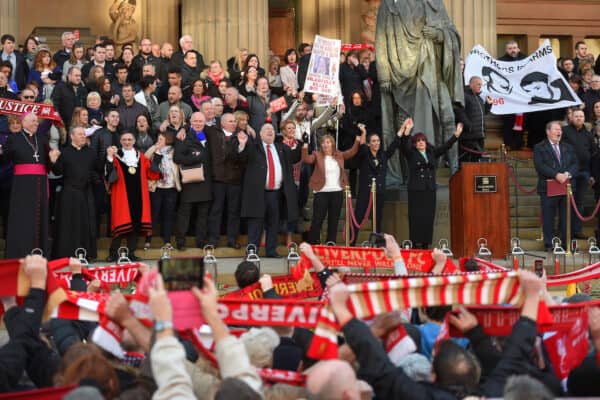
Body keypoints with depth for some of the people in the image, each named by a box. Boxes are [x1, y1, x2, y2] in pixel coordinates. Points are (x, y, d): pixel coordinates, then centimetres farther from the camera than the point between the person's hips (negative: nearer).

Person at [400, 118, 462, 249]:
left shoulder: (432, 153, 15)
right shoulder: (411, 154, 2)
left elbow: (445, 147, 15)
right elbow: (404, 145, -14)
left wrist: (456, 135, 9)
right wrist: (406, 131, -29)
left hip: (430, 190, 4)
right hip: (416, 190, -4)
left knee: (429, 217, 2)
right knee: (417, 218, -8)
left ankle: (426, 244, 5)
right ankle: (416, 244, -7)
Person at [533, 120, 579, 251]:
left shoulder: (567, 148, 18)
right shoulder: (539, 148, 1)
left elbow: (575, 164, 9)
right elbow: (540, 166, -12)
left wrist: (568, 174, -12)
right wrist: (556, 175, -21)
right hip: (548, 188, -4)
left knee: (566, 217, 7)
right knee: (548, 218, -1)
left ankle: (566, 243, 14)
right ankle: (549, 244, 5)